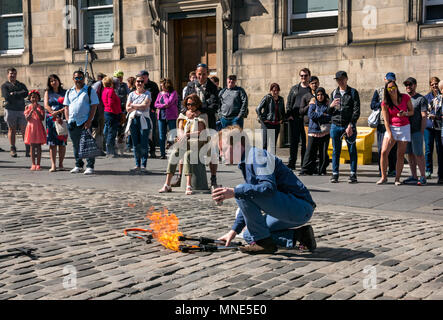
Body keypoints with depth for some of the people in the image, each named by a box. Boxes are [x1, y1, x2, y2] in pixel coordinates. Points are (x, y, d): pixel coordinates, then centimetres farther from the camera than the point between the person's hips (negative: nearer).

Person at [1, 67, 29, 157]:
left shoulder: (21, 85, 17)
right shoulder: (5, 85, 8)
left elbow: (26, 93, -3)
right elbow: (7, 97, -9)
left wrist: (14, 94, -8)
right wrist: (19, 96, -5)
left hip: (21, 110, 2)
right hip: (10, 110, -2)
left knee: (24, 130, -5)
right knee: (12, 130, 1)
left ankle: (28, 150, -6)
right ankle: (13, 149, 6)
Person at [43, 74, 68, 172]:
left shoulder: (64, 92, 10)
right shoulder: (48, 92, 12)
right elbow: (46, 106, 2)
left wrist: (58, 112, -13)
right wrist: (55, 115, -11)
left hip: (62, 119, 0)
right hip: (51, 120, 0)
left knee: (62, 142, -1)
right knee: (52, 143, -4)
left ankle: (61, 164, 6)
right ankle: (53, 165, -5)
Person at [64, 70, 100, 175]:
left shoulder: (90, 90, 2)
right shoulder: (69, 92, 15)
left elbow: (94, 106, -3)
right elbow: (66, 107, 18)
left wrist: (89, 121, -12)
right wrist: (68, 119, 3)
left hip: (85, 122, -4)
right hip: (72, 123, 5)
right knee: (76, 145, 12)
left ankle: (90, 166, -3)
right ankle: (78, 165, 22)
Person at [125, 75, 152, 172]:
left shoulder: (147, 93, 5)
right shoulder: (132, 94, 14)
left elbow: (145, 105, -9)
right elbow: (128, 108, 4)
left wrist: (133, 105, -3)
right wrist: (139, 106, -9)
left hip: (144, 120, -3)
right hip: (133, 120, 3)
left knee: (144, 144, -7)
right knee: (135, 144, 3)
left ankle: (143, 165, -5)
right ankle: (137, 165, 9)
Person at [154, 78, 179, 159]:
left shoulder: (173, 93, -2)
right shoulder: (160, 93, 14)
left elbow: (169, 102, -14)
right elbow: (156, 104, 6)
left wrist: (164, 95, -2)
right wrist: (163, 105, -8)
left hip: (171, 117, -5)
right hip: (161, 116, 5)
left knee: (173, 135, -4)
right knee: (161, 136, 5)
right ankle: (162, 154, 11)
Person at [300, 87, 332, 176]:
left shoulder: (328, 103, 8)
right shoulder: (313, 103, 8)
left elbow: (330, 116, -3)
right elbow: (310, 114, -7)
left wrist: (317, 116, -9)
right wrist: (322, 115, -8)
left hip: (325, 131, 1)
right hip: (314, 131, -1)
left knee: (324, 152, 2)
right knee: (310, 151, -5)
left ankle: (322, 170, 13)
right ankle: (306, 170, -1)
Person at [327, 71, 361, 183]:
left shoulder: (353, 92, 2)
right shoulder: (334, 93, 13)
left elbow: (356, 111, -5)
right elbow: (329, 113, 16)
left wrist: (350, 125, -14)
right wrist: (331, 106, -7)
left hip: (349, 126, -3)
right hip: (336, 125, 3)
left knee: (352, 150, 1)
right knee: (336, 151, 4)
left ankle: (353, 174, 5)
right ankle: (335, 174, 9)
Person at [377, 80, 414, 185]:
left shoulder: (405, 98, -3)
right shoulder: (385, 103, -4)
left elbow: (412, 111, 7)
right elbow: (386, 120, -5)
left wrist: (405, 113, -15)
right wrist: (390, 134, -13)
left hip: (404, 128, 0)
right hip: (391, 128, 0)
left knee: (401, 154, -1)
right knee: (384, 152, -12)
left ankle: (397, 178, 8)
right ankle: (383, 177, 1)